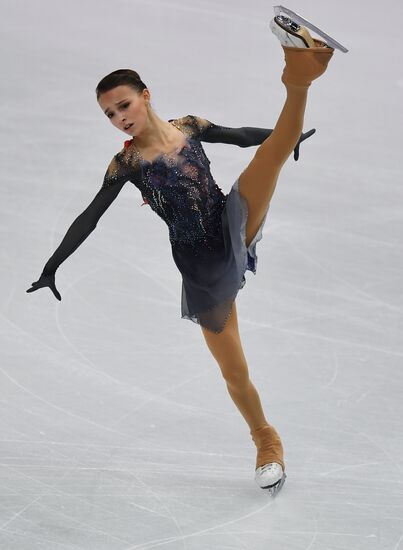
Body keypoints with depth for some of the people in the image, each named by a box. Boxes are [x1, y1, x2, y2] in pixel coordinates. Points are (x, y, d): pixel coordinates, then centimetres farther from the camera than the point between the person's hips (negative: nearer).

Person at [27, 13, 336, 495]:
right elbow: (90, 218, -6)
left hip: (232, 231, 2)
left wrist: (289, 135, 18)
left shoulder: (189, 127, 2)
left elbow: (241, 135, 14)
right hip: (199, 265, -1)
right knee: (234, 373, 3)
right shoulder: (126, 163, -5)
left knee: (273, 150, -21)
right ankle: (267, 444, 23)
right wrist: (52, 266, -11)